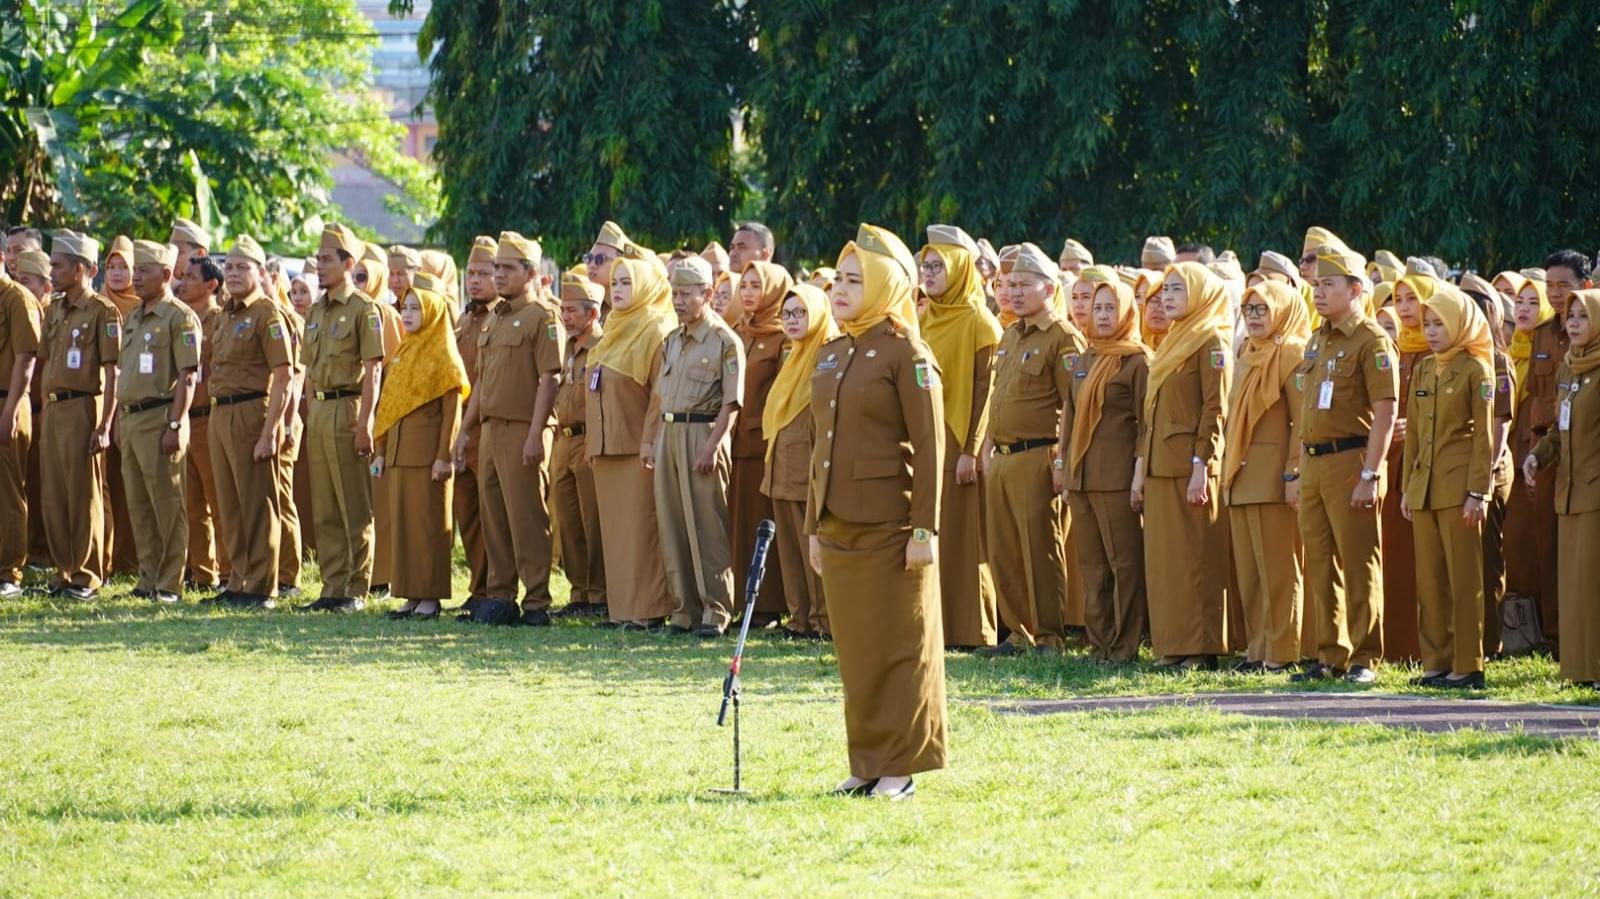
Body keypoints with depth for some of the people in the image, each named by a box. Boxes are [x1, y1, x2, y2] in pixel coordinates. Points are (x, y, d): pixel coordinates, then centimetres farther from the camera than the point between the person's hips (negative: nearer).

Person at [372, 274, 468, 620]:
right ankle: (411, 595, 11)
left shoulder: (442, 356, -6)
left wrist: (445, 456, -16)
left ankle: (430, 596, -1)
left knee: (429, 523, -4)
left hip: (428, 450, -7)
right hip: (398, 450, 7)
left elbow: (452, 410, -10)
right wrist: (381, 450, 12)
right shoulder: (401, 354, 16)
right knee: (402, 523, 7)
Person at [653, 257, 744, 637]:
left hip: (703, 433, -7)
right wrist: (657, 440, 12)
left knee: (707, 527, -7)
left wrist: (712, 447, -18)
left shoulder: (725, 341, -7)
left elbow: (731, 403, -11)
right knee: (672, 524, 7)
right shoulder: (672, 341, 15)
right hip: (669, 435, 7)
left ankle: (715, 611, -5)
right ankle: (684, 608, 12)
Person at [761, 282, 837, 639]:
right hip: (784, 468, 9)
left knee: (815, 547, -6)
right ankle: (801, 618, 13)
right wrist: (773, 460, 17)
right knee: (790, 546, 9)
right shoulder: (793, 358, 19)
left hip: (812, 465, -9)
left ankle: (825, 620, -1)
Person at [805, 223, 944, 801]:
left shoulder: (906, 353, -9)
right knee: (854, 647, 10)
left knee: (898, 645, -1)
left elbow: (929, 448, -12)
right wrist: (814, 524, 16)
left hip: (889, 526, -7)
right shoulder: (832, 355, 14)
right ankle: (867, 764, 16)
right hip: (838, 525, 8)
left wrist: (925, 530, -17)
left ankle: (901, 766, 4)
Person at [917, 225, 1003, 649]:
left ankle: (970, 630, -3)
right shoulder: (923, 321, 15)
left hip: (958, 443, -7)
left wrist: (970, 450, -17)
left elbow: (984, 390, -11)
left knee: (961, 540, -6)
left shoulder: (978, 323, -7)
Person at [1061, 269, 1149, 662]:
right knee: (1091, 564, 9)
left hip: (1117, 478, -7)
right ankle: (1099, 642, 13)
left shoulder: (1137, 360, -4)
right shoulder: (1084, 361, 17)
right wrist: (1064, 465, 15)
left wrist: (1140, 471, -13)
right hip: (1080, 477, 7)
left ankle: (1125, 645, -1)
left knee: (1124, 562, -3)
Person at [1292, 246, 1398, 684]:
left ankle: (1364, 658, 0)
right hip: (1312, 464, 8)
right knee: (1320, 566, 9)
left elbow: (1385, 414, -15)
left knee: (1359, 565, -4)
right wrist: (1299, 469, 17)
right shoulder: (1317, 342, 16)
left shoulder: (1372, 342, -9)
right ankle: (1331, 656, 15)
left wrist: (1370, 475, -19)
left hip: (1349, 460, -8)